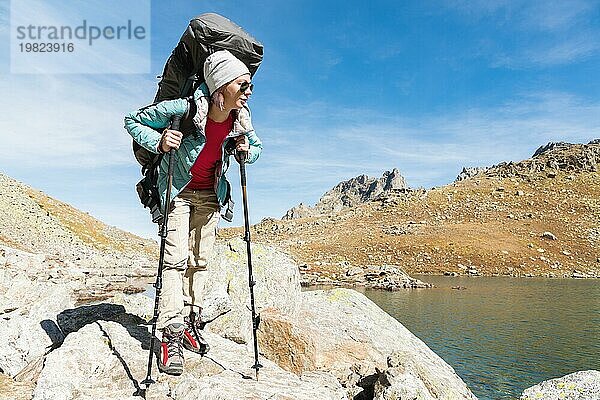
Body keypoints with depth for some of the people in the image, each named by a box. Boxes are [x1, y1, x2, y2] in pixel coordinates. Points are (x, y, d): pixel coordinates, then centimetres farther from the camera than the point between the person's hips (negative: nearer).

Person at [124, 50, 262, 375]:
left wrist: (247, 151, -14)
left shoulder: (240, 118, -12)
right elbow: (133, 120, -14)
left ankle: (190, 323, 17)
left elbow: (257, 146, 9)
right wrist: (159, 142, -32)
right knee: (177, 258, -12)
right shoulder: (186, 109, -26)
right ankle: (171, 335, -8)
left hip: (210, 195, 5)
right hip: (178, 190, -4)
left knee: (200, 260, 6)